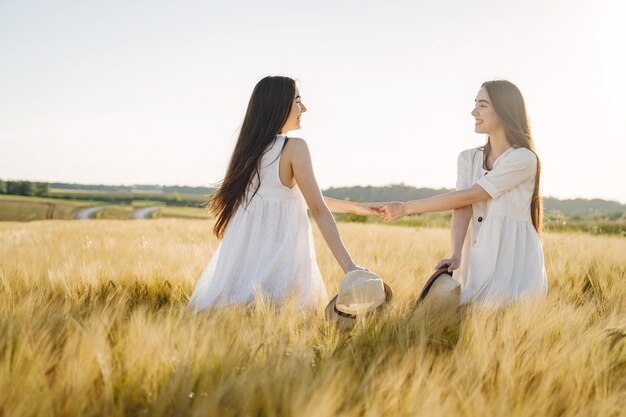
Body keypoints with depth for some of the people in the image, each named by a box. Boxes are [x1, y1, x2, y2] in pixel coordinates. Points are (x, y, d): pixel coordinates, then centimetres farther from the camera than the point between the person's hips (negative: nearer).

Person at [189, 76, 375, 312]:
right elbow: (318, 209, -13)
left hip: (243, 254, 8)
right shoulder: (294, 147, -9)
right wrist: (348, 265, -14)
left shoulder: (249, 147, 13)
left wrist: (352, 207, 28)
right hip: (279, 255, -7)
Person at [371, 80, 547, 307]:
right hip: (478, 261, 5)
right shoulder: (468, 159, 11)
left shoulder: (524, 159, -9)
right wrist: (455, 255, -23)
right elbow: (462, 211, -4)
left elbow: (467, 197, -15)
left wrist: (407, 208, -16)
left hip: (514, 259, -5)